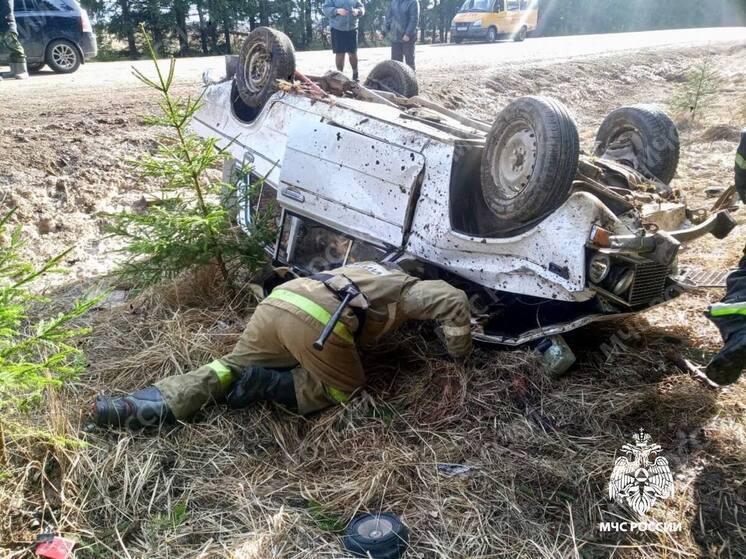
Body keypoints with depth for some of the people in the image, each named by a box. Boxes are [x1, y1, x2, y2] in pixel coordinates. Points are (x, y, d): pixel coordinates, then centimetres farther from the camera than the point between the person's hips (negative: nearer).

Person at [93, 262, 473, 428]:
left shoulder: (367, 267, 42)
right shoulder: (408, 288, 24)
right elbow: (453, 299, 10)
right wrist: (458, 352, 22)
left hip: (278, 300, 6)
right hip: (316, 321, -6)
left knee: (231, 367, 18)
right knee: (346, 387, 15)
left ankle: (154, 404, -2)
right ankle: (265, 385, -6)